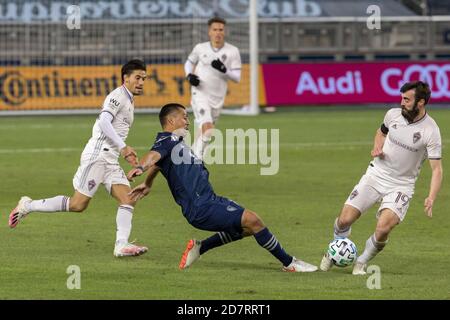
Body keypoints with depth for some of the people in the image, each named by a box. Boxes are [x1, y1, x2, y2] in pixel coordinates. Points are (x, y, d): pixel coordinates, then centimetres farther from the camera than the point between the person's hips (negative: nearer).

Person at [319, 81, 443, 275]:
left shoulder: (430, 131, -17)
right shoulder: (393, 115, -3)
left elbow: (436, 168, -17)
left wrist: (431, 198, -31)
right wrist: (377, 148, -1)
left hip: (401, 185, -4)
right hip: (376, 175, 4)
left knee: (383, 229, -24)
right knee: (345, 219, -5)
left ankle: (362, 261, 4)